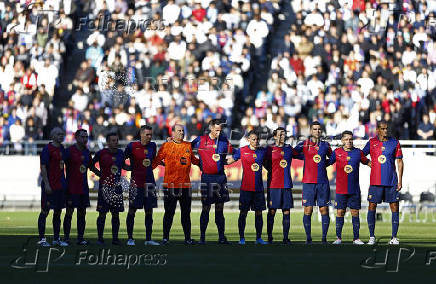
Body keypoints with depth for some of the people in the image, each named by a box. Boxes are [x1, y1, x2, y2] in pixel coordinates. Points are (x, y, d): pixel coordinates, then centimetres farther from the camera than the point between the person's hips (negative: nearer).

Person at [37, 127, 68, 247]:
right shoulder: (47, 149, -11)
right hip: (49, 186, -8)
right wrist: (46, 184, -18)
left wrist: (64, 182, 14)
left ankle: (56, 239, 18)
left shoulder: (62, 148, 13)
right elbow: (43, 167, -14)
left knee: (58, 211, 11)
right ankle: (42, 239, 3)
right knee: (45, 211, -2)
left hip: (60, 186, 8)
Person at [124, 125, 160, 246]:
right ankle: (130, 238, 5)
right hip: (136, 183, -5)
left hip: (149, 183, 5)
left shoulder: (152, 146, 8)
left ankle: (148, 239, 12)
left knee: (149, 211, 6)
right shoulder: (132, 146, -6)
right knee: (132, 210, -2)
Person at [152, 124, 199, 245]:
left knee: (186, 213, 7)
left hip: (185, 184, 4)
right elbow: (157, 161, 1)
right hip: (170, 184, -4)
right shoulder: (166, 146, 0)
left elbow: (194, 160, 26)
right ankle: (165, 237, 8)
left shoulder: (188, 146, 11)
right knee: (169, 212, 0)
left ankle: (187, 238, 12)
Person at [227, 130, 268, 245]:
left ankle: (259, 238, 13)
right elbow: (230, 160, 7)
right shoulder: (242, 151, -1)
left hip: (258, 187, 3)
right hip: (246, 187, -3)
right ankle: (241, 238, 8)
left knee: (258, 212, 6)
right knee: (243, 212, 1)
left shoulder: (263, 151, 6)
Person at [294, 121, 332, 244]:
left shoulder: (325, 145, 11)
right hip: (308, 182, -2)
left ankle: (324, 237, 4)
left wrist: (322, 163, 13)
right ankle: (308, 237, 3)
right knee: (308, 210, -4)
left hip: (323, 182, 2)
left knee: (324, 210, 0)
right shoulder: (304, 144, 4)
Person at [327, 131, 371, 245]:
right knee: (340, 212, 0)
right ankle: (338, 238, 8)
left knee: (355, 213, 2)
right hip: (341, 189, -1)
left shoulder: (358, 152, 5)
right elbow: (327, 163, 11)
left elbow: (367, 162, 18)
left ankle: (356, 238, 7)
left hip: (355, 189, 1)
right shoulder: (337, 152, 1)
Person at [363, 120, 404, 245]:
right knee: (372, 207, -1)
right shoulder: (372, 143, 4)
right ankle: (372, 237, 8)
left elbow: (400, 162, 7)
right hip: (375, 182, 0)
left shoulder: (395, 143, 5)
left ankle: (394, 237, 4)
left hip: (392, 181, 0)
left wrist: (400, 180, 1)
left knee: (394, 207, -2)